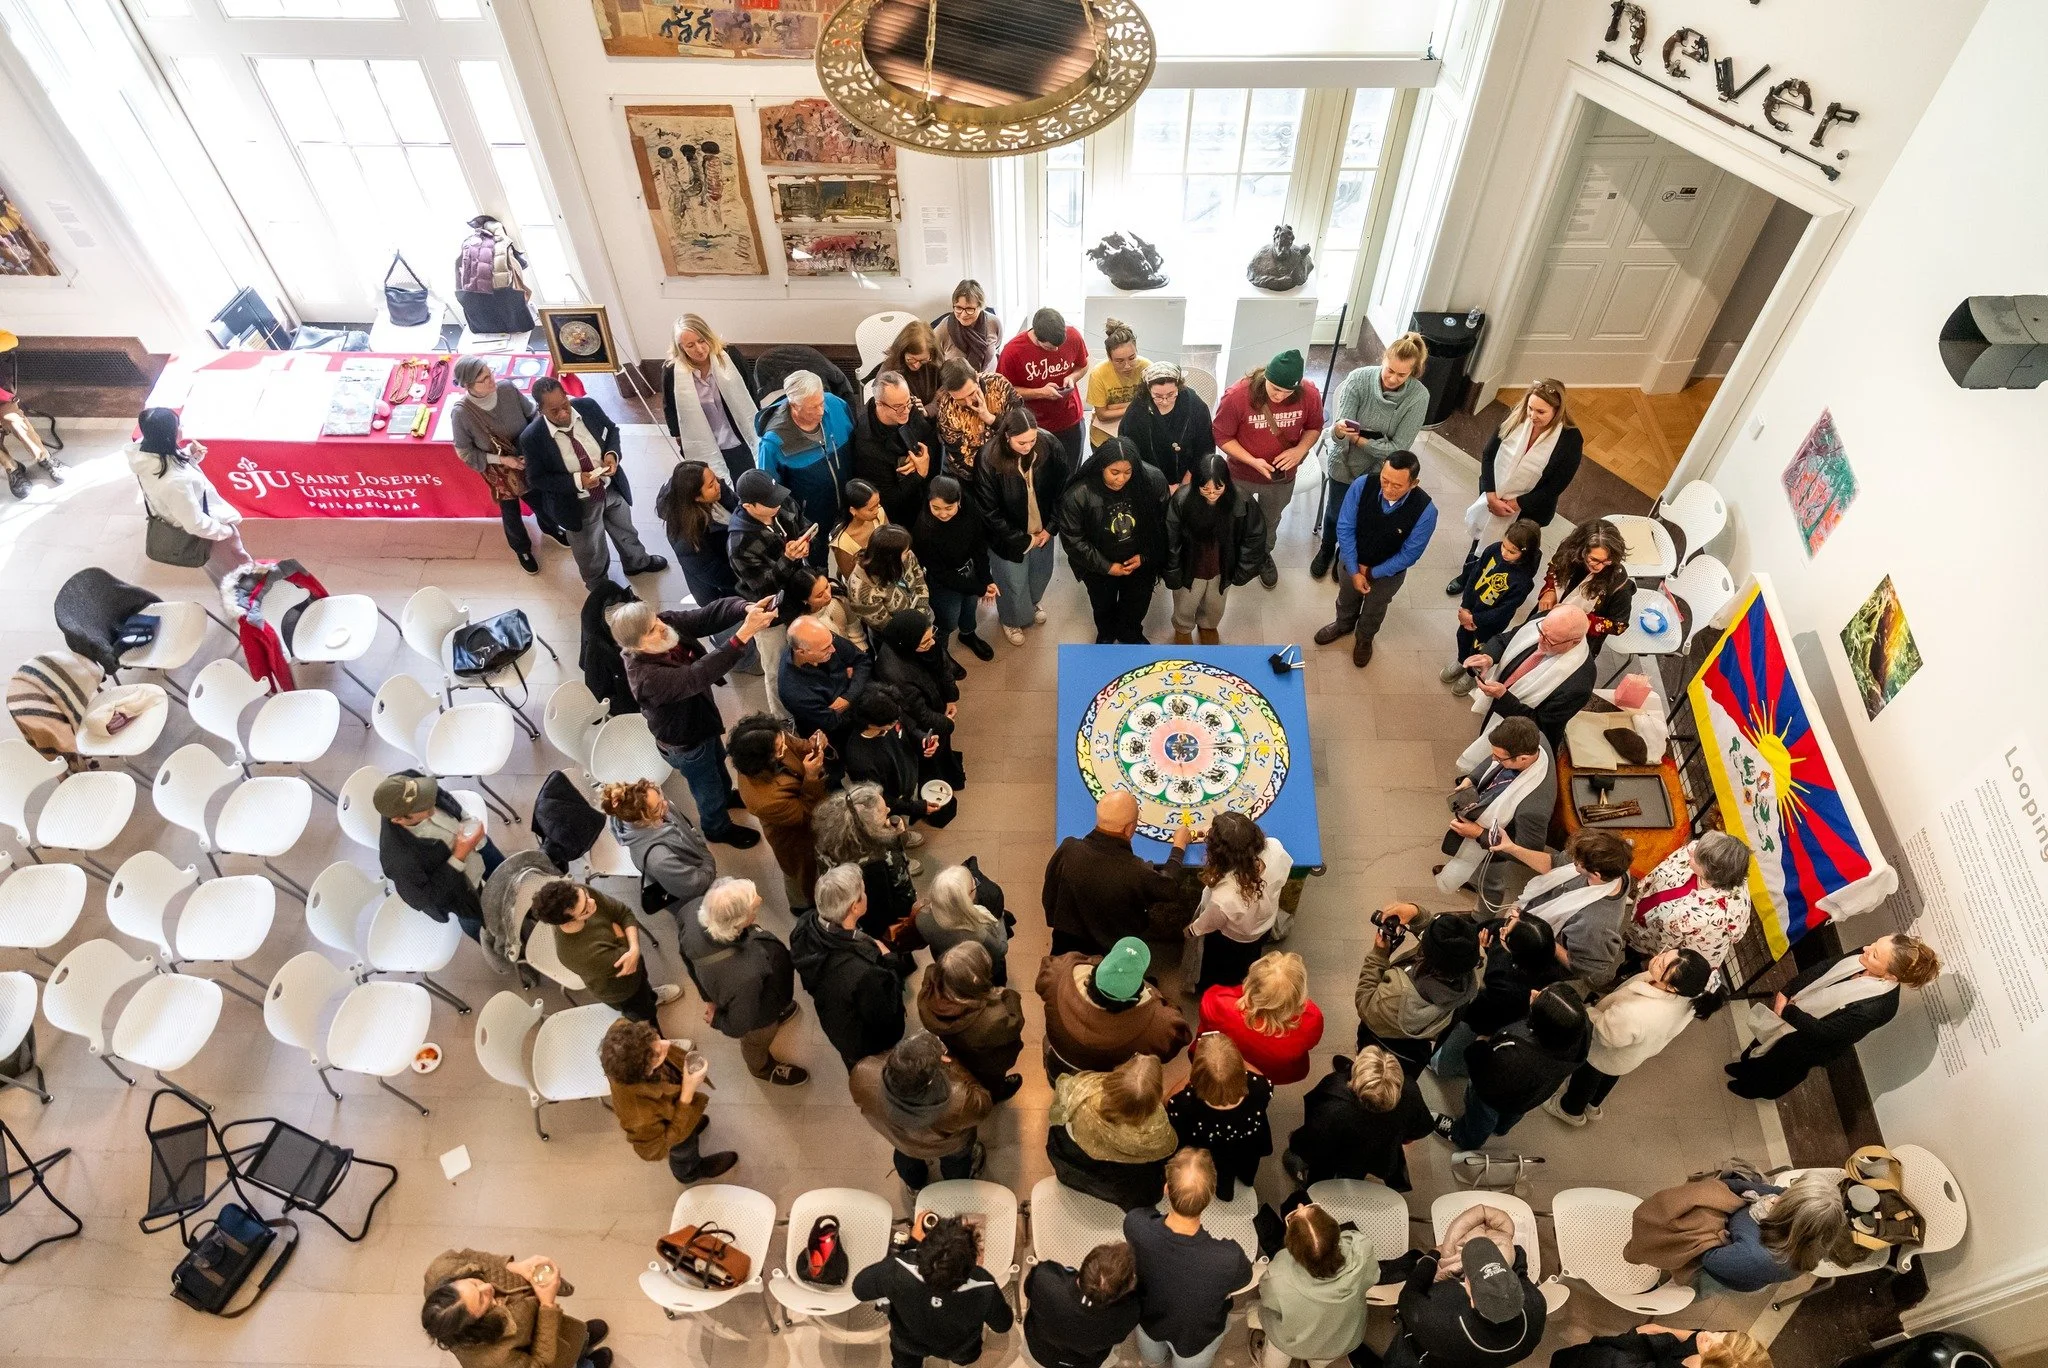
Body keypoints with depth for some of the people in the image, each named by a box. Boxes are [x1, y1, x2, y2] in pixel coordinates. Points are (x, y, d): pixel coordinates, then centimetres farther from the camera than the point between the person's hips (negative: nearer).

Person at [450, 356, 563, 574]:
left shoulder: (507, 388, -24)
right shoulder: (461, 413, -29)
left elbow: (533, 415, -8)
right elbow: (465, 452, -16)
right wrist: (501, 460, -22)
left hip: (529, 460, 3)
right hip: (500, 472, -2)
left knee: (540, 499, 28)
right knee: (511, 512, 22)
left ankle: (550, 528, 62)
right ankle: (522, 549, 52)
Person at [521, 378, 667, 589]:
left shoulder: (587, 406, -19)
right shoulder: (532, 438, -28)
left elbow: (611, 430, 0)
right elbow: (536, 479, -17)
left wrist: (612, 453, -22)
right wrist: (577, 481, -30)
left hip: (612, 488, 4)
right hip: (578, 504, -4)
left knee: (625, 531, 32)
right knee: (591, 553, 21)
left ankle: (637, 562, 63)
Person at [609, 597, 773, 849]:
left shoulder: (667, 624, -24)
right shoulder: (647, 676, -45)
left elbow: (710, 614, -30)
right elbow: (698, 675, -54)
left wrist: (747, 608, -53)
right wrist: (745, 632, -62)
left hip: (700, 719, 7)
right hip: (685, 742, -7)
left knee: (718, 762, 35)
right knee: (708, 786, 23)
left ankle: (726, 796, 68)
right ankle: (718, 828, 54)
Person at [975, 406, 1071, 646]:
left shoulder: (1050, 446, -22)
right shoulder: (988, 459, -30)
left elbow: (1062, 489, -6)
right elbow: (990, 512, -22)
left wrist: (1051, 527, -8)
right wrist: (1022, 539, -15)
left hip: (1042, 529, 4)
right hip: (1009, 535, -4)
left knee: (1041, 572, 27)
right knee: (1013, 582, 16)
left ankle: (1031, 603, 62)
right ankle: (1012, 619, 50)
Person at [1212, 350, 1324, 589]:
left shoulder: (1310, 394, -23)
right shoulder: (1237, 396, -32)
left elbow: (1314, 427, -4)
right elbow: (1221, 436, -20)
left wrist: (1300, 449, -24)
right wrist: (1252, 461, -30)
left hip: (1282, 476, 3)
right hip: (1241, 475, -2)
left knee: (1270, 520, 29)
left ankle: (1264, 555, 59)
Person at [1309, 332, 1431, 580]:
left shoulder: (1419, 397, -23)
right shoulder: (1359, 378, -25)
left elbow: (1398, 448, -21)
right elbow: (1337, 432, -28)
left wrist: (1358, 440, -29)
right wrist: (1338, 431, -51)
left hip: (1379, 471, 1)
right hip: (1345, 463, -1)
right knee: (1335, 513, 18)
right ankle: (1326, 549, 51)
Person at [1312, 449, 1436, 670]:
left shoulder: (1425, 511, -34)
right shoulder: (1362, 485, -32)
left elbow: (1409, 554, -21)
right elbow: (1344, 528, -21)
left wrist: (1371, 573, -16)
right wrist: (1354, 571, -21)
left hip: (1388, 572, -1)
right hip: (1353, 561, 1)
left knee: (1374, 610, 28)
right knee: (1347, 598, 31)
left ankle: (1364, 638, 60)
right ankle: (1343, 625, 64)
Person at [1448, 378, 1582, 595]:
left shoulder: (1570, 439, -25)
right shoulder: (1516, 416, -18)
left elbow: (1556, 486, -18)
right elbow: (1488, 454, -10)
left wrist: (1515, 504, -20)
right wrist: (1491, 495, -18)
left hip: (1528, 509, -3)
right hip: (1492, 496, 3)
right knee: (1481, 535, 25)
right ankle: (1468, 574, 52)